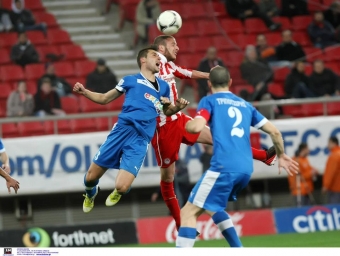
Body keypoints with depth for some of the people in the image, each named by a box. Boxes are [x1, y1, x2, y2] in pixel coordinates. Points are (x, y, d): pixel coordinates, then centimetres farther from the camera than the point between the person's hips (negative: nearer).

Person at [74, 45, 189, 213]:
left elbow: (166, 111, 32)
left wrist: (177, 107, 9)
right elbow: (104, 99, 16)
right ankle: (90, 194, 39)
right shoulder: (130, 80, 11)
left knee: (122, 187, -15)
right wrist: (84, 92, -1)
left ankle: (117, 193, 24)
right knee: (91, 177, 2)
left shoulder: (163, 87, 17)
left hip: (140, 140, 0)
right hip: (122, 130, 0)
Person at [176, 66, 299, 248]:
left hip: (224, 167, -6)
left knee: (188, 212, -6)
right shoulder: (245, 105, 23)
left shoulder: (210, 101, 7)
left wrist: (187, 124, 13)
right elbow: (274, 131, 21)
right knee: (211, 208, 27)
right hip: (246, 169, 6)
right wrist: (281, 155, 38)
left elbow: (197, 127, -10)